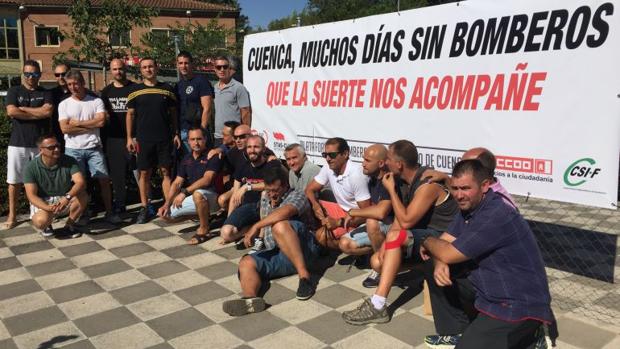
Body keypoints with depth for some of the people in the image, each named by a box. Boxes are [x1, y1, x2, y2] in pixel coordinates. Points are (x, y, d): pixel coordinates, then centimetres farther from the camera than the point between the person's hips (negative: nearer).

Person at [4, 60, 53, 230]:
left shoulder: (46, 93, 8)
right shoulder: (14, 91, 7)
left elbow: (48, 111, -11)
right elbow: (11, 112, -10)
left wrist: (22, 108, -7)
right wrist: (38, 113, -7)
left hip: (41, 144, 0)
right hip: (18, 143, 0)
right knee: (14, 181, 4)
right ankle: (12, 215, 13)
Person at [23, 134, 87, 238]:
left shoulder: (69, 161, -11)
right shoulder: (31, 167, -13)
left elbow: (81, 182, -24)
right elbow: (31, 195, -17)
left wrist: (67, 197, -43)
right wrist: (48, 208, -36)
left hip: (65, 200, 2)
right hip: (43, 202, -2)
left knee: (82, 196, -29)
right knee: (40, 221, -34)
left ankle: (69, 225, -5)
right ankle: (47, 226, 6)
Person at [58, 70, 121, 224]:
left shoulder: (96, 101, 4)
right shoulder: (64, 104, 4)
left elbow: (101, 121, -11)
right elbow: (65, 128, -8)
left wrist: (77, 123, -8)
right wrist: (91, 125, -8)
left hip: (94, 148, 0)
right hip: (73, 149, 0)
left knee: (104, 179, -2)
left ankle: (109, 212, 8)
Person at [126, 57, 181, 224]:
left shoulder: (167, 89, 7)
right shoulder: (135, 91, 6)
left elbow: (173, 113, 11)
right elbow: (130, 114, 7)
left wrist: (176, 134, 4)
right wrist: (129, 138, 0)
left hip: (164, 138, 0)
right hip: (143, 139, 0)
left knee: (166, 172, 1)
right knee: (144, 173, 4)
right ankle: (144, 208, 13)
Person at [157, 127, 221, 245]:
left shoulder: (212, 156, -10)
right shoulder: (186, 159, 10)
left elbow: (207, 180, -22)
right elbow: (177, 183, 7)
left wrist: (185, 192, -26)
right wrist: (166, 204, -3)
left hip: (212, 197, -7)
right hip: (192, 197, 7)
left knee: (198, 193, -40)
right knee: (167, 215, -4)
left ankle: (204, 229, -18)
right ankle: (204, 215, 12)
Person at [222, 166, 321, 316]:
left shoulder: (296, 196, 1)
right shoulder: (265, 197, 25)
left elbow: (285, 212, -22)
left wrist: (256, 226, -27)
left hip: (303, 249, -6)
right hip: (277, 254, 6)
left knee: (279, 226, -35)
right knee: (246, 263, -21)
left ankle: (304, 275, -35)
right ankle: (250, 298, -51)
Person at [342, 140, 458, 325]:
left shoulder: (428, 183, -22)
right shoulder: (405, 181, 4)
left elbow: (405, 221, -26)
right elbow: (399, 218, 3)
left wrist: (391, 190, -18)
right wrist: (387, 243, -11)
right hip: (421, 235, 8)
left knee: (396, 236, -33)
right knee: (377, 261, -7)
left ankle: (377, 307, -30)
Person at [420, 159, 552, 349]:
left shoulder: (496, 217, -27)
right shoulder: (469, 207, 4)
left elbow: (448, 254, -23)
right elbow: (443, 243, 6)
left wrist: (427, 241, -2)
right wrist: (439, 264, -17)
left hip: (518, 305, -9)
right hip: (488, 288, 9)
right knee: (432, 268, 4)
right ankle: (456, 332, 14)